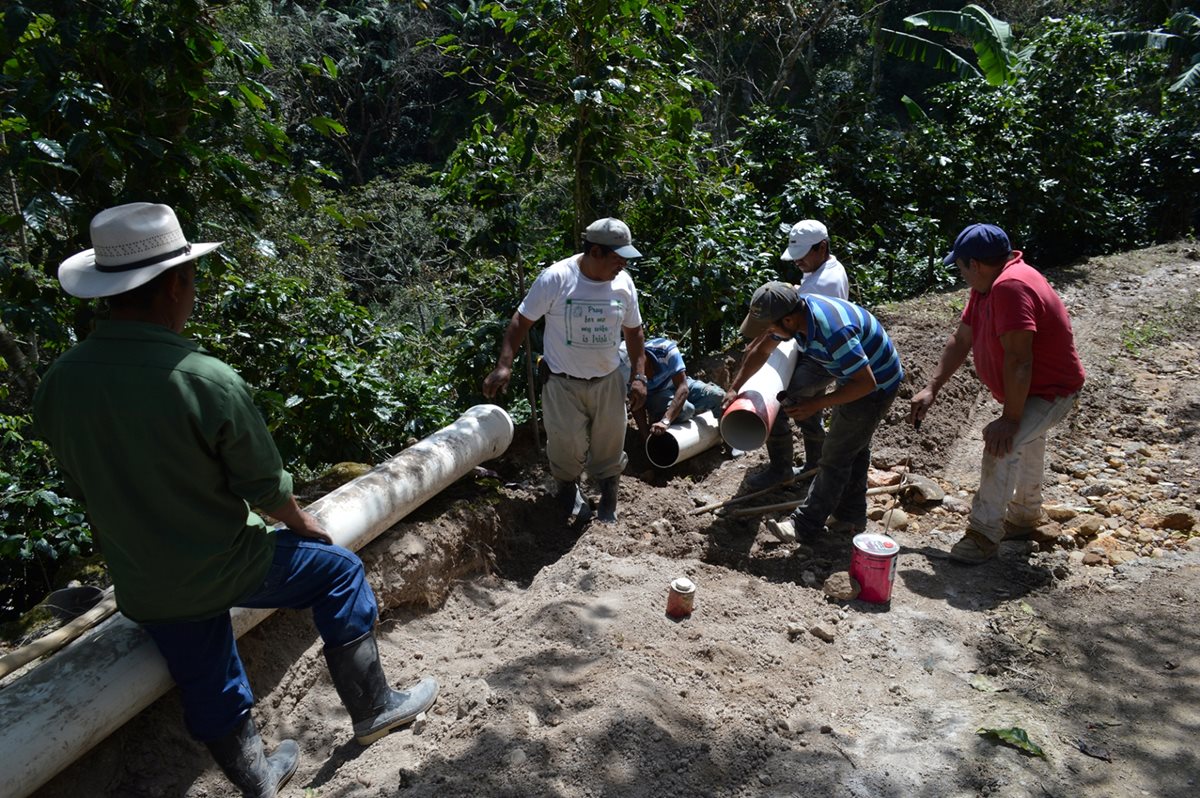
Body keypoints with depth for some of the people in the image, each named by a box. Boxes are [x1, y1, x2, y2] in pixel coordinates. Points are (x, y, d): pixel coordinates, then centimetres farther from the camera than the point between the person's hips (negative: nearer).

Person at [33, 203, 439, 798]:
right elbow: (266, 487, -16)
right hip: (222, 571, -5)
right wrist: (303, 523, 5)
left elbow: (83, 488, 6)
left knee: (211, 693, 23)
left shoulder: (56, 385, -9)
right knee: (339, 571, 16)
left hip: (141, 588, 6)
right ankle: (371, 708, 27)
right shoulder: (208, 380, -27)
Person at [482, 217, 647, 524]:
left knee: (609, 447, 13)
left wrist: (639, 376, 4)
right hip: (563, 384, -3)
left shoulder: (624, 283, -3)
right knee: (567, 447, 6)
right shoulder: (556, 278, -17)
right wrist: (504, 365, -19)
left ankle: (608, 500, 35)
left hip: (608, 382, 4)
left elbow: (634, 331, 9)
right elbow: (521, 321, -11)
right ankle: (569, 488, 37)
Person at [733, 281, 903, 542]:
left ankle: (805, 525, 8)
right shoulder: (792, 310, -13)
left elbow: (866, 382, -33)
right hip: (854, 376, 9)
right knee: (853, 449, 18)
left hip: (875, 385, -9)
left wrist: (817, 403, -28)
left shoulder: (833, 331, -39)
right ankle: (851, 516, 33)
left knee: (836, 456, -2)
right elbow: (762, 350, 2)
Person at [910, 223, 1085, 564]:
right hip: (1027, 389, 11)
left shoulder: (1011, 286, -34)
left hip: (1051, 390, -11)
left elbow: (1018, 359, -36)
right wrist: (932, 388, -6)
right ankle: (1024, 516, 49)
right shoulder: (987, 285, -2)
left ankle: (984, 533, -18)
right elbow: (961, 339, 1)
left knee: (1002, 445, -28)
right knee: (1023, 441, 26)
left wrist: (1010, 419, -32)